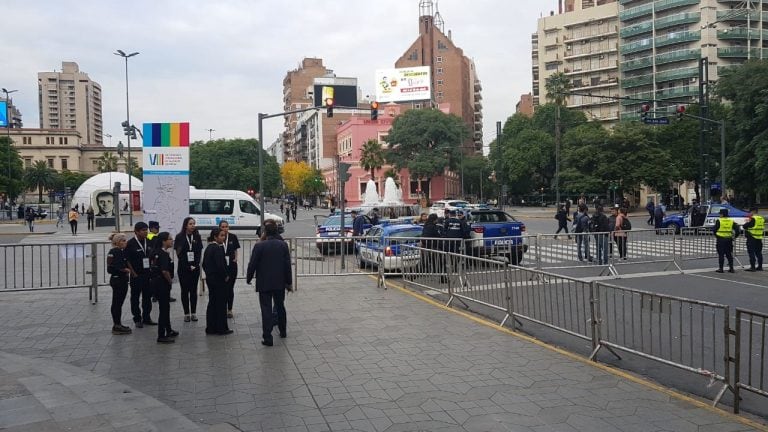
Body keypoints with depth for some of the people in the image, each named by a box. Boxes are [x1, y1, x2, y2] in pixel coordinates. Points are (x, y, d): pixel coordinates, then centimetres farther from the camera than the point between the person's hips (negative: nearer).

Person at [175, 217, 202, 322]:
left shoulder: (197, 237, 4)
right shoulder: (179, 237, -2)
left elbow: (199, 253, 3)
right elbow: (179, 254, -4)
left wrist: (195, 265, -9)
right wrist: (188, 266, -9)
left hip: (195, 268, 2)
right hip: (183, 268, -2)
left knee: (193, 290, 5)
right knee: (185, 291, 2)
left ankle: (193, 313, 9)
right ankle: (186, 314, 6)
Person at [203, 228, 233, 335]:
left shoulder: (208, 248, 9)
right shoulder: (218, 248, -18)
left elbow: (204, 264, 15)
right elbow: (220, 265, -24)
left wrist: (209, 273, 17)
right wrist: (226, 276, -11)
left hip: (210, 278, 9)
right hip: (219, 279, -9)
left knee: (212, 302, 13)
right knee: (221, 303, 0)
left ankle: (210, 328, 18)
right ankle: (221, 328, 6)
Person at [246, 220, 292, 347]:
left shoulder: (259, 246, -12)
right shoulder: (283, 245, -3)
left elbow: (252, 264, -9)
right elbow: (288, 265, 0)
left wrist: (248, 278, 7)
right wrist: (289, 282, 8)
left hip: (264, 284, -3)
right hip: (280, 283, 3)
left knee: (266, 310, 0)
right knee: (280, 307, 21)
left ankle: (267, 338, -2)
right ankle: (283, 331, 35)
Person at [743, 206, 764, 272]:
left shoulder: (753, 219, -15)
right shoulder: (762, 219, 10)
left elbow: (745, 226, -15)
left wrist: (747, 223, 8)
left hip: (752, 238, -8)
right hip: (759, 239, 8)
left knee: (751, 253, -5)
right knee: (758, 253, 13)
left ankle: (752, 267, -7)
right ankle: (760, 266, 17)